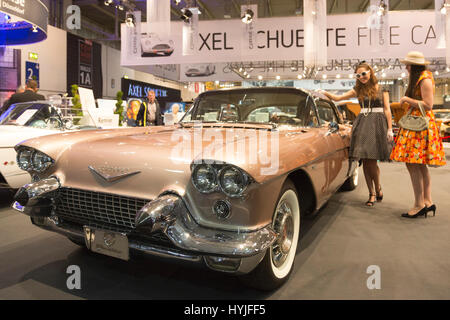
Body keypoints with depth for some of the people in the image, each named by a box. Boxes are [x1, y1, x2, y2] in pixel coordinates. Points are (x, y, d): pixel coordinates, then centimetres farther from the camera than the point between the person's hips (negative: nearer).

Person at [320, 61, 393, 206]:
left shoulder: (381, 89, 7)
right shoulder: (358, 90, 14)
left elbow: (387, 110, 5)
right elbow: (337, 98, 10)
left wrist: (390, 129, -2)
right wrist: (325, 93, -6)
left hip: (378, 124, -3)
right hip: (362, 124, 3)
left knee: (372, 160, -10)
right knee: (365, 161, 1)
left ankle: (378, 188, 16)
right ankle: (372, 193, 11)